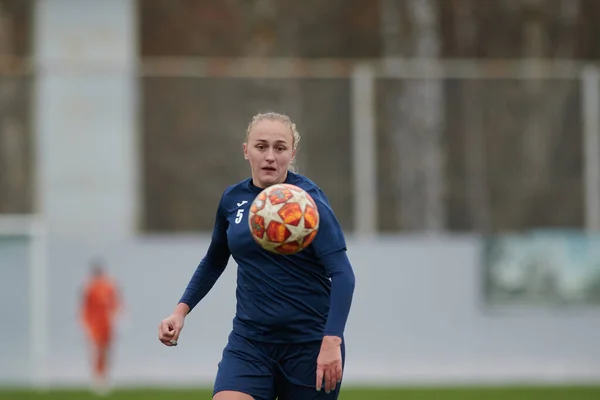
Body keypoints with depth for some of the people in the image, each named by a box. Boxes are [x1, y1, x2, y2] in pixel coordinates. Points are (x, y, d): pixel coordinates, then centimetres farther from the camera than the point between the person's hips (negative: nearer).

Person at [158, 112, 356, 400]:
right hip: (249, 342, 3)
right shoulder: (232, 199, 5)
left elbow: (342, 274, -17)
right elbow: (214, 261, 22)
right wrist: (181, 310, 11)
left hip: (309, 344, -3)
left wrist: (331, 341, -27)